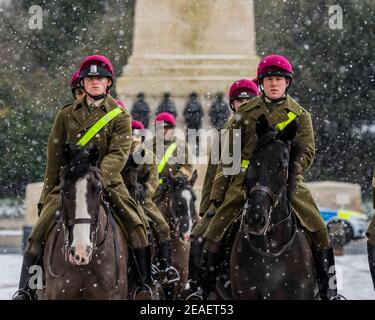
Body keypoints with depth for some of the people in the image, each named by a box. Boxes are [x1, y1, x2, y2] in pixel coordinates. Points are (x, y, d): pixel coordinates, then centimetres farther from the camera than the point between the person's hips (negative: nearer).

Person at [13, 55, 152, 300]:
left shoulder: (120, 116, 3)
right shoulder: (66, 115, 10)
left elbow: (119, 154, -12)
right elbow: (54, 158, 12)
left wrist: (98, 178, -29)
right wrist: (47, 195, 8)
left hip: (107, 181, -2)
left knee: (137, 225, -20)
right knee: (40, 230, -13)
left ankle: (144, 284, -10)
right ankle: (26, 290, -9)